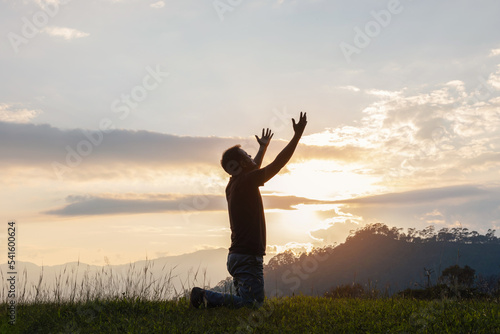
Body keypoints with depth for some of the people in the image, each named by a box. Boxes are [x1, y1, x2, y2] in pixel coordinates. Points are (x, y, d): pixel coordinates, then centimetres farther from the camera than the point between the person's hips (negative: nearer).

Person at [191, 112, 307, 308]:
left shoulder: (234, 185, 14)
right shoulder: (244, 182, -12)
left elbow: (252, 170, 36)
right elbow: (278, 164, -14)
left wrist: (263, 147, 47)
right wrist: (297, 135, -11)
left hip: (237, 256, 10)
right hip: (248, 256, -10)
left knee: (245, 301, 15)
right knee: (252, 304, -12)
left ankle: (204, 295, 8)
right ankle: (206, 297, -9)